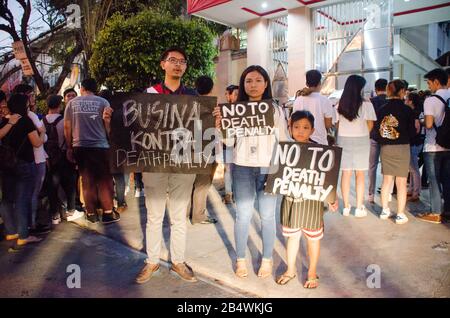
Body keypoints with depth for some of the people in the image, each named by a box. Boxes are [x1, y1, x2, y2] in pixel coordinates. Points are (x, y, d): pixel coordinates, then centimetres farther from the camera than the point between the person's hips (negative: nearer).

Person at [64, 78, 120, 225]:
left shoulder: (72, 103, 6)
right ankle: (108, 213, 4)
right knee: (104, 180, 5)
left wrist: (69, 147, 8)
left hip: (80, 147, 2)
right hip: (100, 146, -2)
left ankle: (91, 214, 12)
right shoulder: (102, 102, 1)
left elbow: (67, 127, 5)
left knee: (87, 181, 8)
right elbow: (108, 125, -5)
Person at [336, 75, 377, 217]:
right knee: (360, 175, 7)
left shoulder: (340, 105, -2)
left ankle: (346, 207, 13)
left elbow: (337, 124, 1)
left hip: (343, 140, 2)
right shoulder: (366, 105, -9)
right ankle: (359, 208, 10)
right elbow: (370, 125, -4)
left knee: (345, 173, 7)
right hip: (361, 141, -2)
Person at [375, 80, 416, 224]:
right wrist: (416, 127, 14)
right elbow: (412, 132, -6)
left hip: (385, 148, 4)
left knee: (387, 180, 15)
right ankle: (400, 215, 8)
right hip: (402, 148, -4)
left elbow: (377, 129, 2)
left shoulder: (382, 109, -1)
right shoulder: (407, 110, -11)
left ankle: (385, 210, 22)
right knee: (401, 182, 4)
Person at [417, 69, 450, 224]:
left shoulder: (430, 100, -13)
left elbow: (429, 124, -18)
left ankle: (436, 214, 7)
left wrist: (422, 122, 2)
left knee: (434, 181, 2)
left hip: (433, 147, -6)